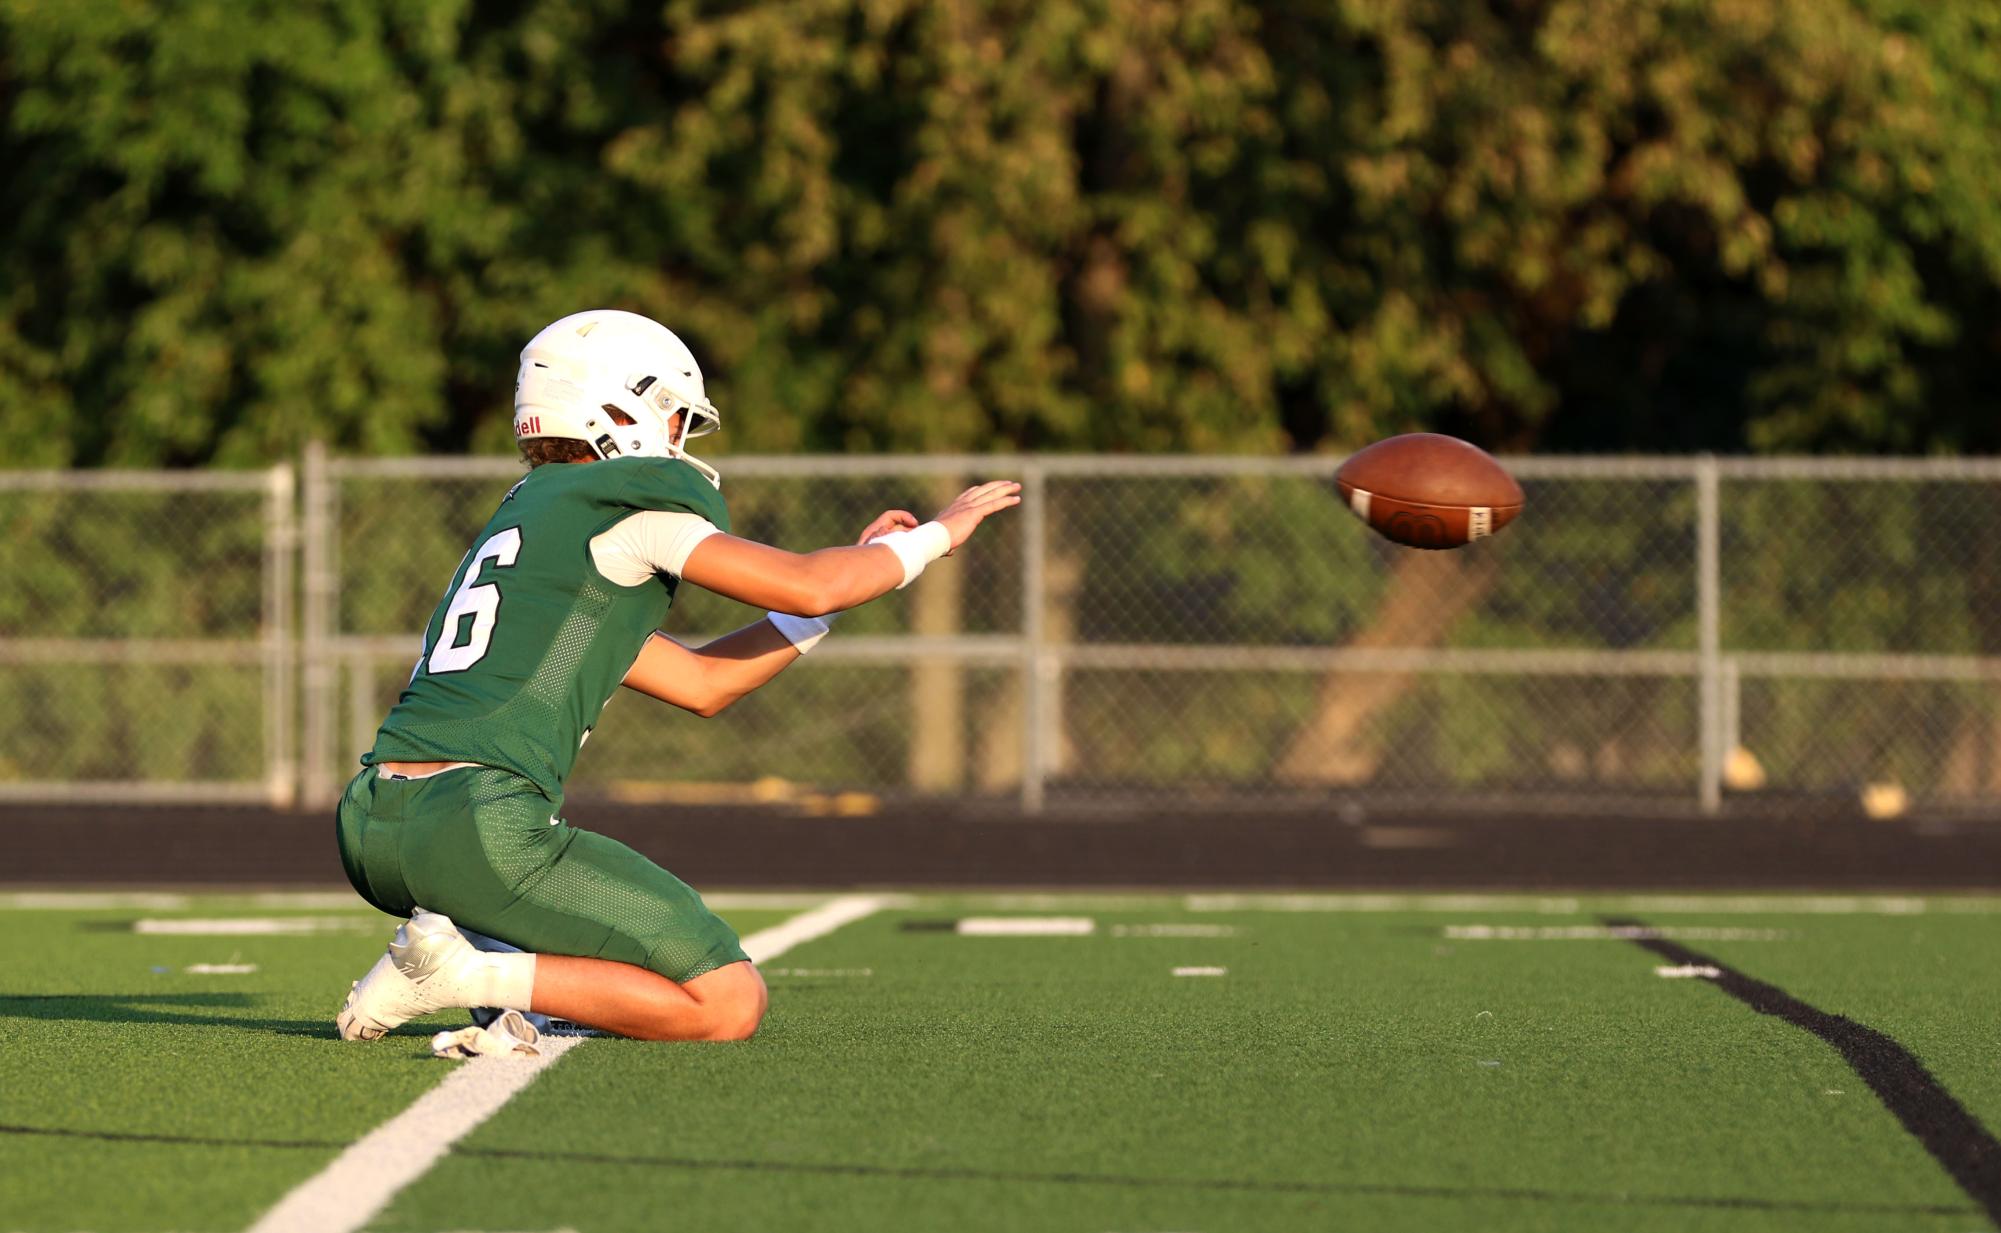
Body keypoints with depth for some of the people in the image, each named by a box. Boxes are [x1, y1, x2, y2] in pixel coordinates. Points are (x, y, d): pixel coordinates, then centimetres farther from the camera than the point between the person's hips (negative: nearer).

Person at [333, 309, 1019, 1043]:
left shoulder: (523, 517, 29)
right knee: (729, 1004, -1)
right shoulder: (619, 501, 3)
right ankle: (467, 974, -12)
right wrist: (935, 536, 18)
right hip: (474, 832, -8)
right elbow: (806, 589, 1)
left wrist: (856, 566, 32)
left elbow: (701, 684, 29)